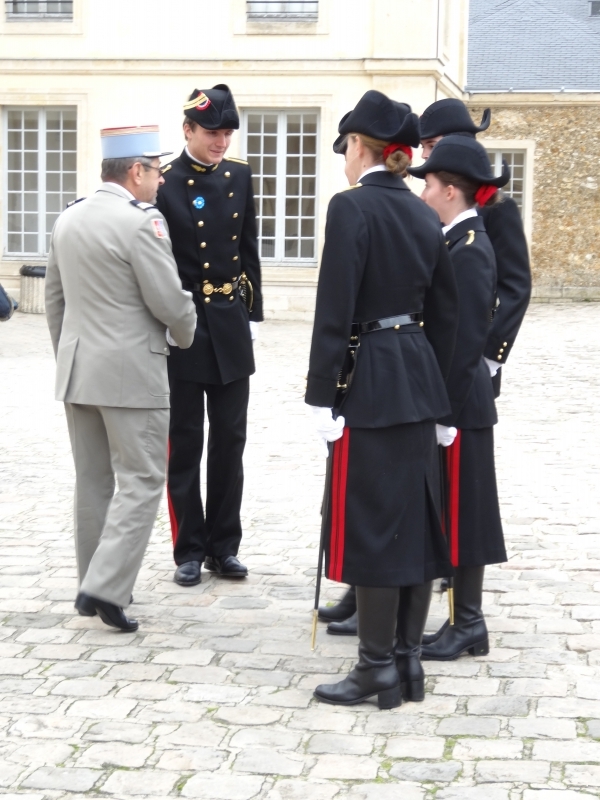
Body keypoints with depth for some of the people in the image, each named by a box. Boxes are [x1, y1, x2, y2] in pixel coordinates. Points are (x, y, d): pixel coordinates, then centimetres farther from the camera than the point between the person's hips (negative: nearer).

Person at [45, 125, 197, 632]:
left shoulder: (69, 219, 9)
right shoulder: (141, 223, -16)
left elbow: (55, 297, 16)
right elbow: (170, 302, -14)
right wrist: (186, 335, 7)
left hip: (77, 369, 8)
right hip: (130, 373, -8)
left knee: (93, 480, 15)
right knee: (141, 480, -1)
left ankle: (95, 585, 22)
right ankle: (106, 588, -8)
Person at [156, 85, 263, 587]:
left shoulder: (239, 177, 6)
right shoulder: (164, 183, -8)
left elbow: (249, 251, 12)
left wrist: (253, 314, 9)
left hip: (231, 325, 4)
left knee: (230, 442, 8)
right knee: (185, 445, 5)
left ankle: (225, 545, 18)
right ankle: (190, 550, 14)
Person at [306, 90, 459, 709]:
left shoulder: (352, 207, -12)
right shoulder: (424, 215, 10)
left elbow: (334, 308, -16)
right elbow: (444, 312, 13)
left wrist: (321, 396, -13)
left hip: (369, 378, -8)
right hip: (419, 378, 8)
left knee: (369, 521, -1)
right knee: (414, 516, 10)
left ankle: (378, 667, 5)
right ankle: (407, 657, 18)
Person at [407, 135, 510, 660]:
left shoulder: (470, 250, -17)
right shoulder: (456, 241, 11)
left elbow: (466, 339, -20)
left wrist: (443, 406, -19)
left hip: (458, 402, -9)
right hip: (448, 397, 9)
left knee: (459, 512, -1)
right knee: (450, 512, 14)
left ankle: (468, 625, 9)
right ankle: (465, 619, 22)